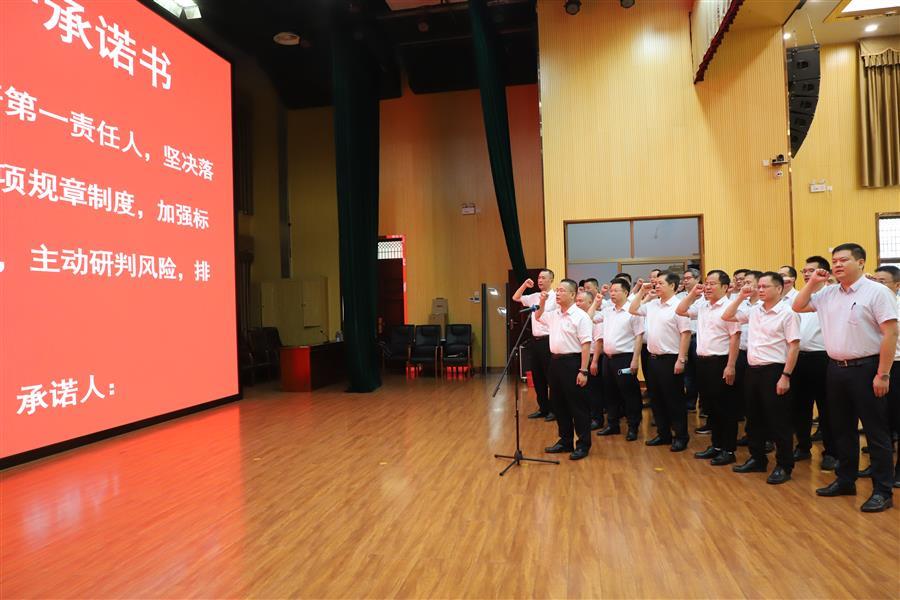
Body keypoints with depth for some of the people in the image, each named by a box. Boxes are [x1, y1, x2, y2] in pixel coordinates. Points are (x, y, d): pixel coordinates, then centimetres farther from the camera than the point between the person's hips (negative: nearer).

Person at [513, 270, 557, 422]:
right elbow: (516, 298, 19)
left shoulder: (555, 297, -8)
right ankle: (543, 408, 22)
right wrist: (524, 285, 5)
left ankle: (553, 409, 12)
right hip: (535, 340, 7)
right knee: (537, 376, 12)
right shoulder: (534, 296, 12)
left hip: (548, 341, -7)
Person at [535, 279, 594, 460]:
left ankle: (583, 444, 13)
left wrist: (583, 371, -20)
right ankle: (565, 441, 26)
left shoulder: (580, 316, -12)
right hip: (555, 361, 8)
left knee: (577, 406, 1)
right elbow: (538, 317, 30)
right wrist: (542, 302, 9)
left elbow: (586, 344, -16)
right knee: (559, 404, 14)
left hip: (572, 362, -8)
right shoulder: (554, 314, 10)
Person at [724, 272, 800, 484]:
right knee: (755, 418, 16)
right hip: (753, 370, 7)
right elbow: (726, 317, 15)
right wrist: (740, 297, 5)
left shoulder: (787, 313, -10)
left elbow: (794, 346, -13)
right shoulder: (754, 310, 9)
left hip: (774, 371, -7)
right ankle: (757, 459, 29)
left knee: (778, 421, 1)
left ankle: (784, 466, 14)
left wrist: (785, 376, -17)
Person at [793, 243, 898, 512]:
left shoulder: (877, 292, -10)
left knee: (876, 432, 3)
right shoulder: (828, 293, 8)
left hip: (865, 368, -6)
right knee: (842, 428, 15)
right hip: (835, 368, 6)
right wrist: (812, 283, 4)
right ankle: (845, 480, 29)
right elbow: (798, 306, 18)